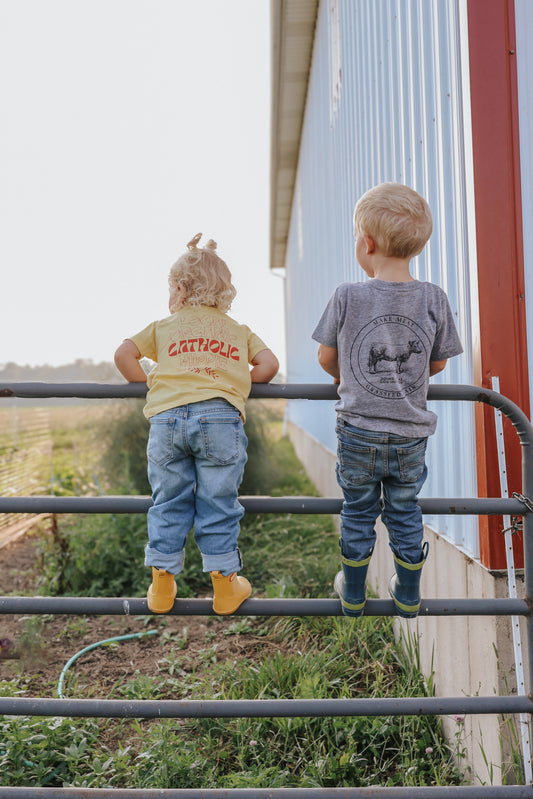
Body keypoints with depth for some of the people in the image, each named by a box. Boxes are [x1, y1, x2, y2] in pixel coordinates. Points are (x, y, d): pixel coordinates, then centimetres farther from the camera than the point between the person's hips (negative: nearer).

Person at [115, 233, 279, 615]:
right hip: (221, 416, -1)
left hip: (167, 416, 1)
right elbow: (269, 364, 13)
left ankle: (162, 586, 18)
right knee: (218, 505, 6)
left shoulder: (164, 326, 21)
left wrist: (148, 382, 26)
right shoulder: (240, 330, 22)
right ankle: (225, 585, 15)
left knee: (168, 503, 11)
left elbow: (124, 354, 15)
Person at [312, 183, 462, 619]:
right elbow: (438, 363, 2)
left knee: (358, 512, 17)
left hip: (358, 431, -1)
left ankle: (353, 595, 32)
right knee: (405, 511, 19)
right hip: (411, 434, 1)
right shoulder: (434, 299, -9)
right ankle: (408, 597, 34)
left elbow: (326, 358, -3)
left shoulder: (347, 297, -14)